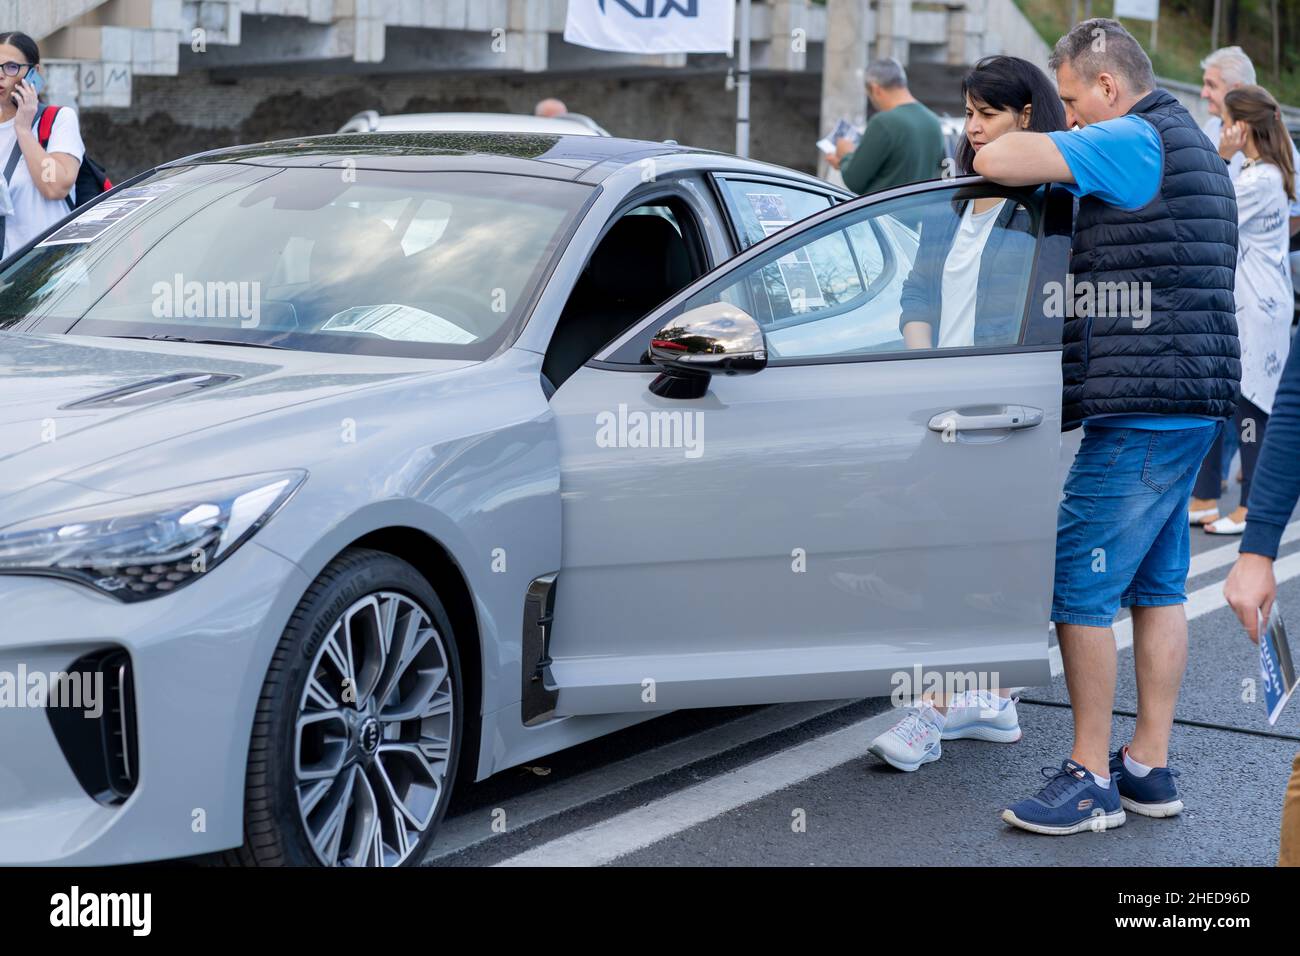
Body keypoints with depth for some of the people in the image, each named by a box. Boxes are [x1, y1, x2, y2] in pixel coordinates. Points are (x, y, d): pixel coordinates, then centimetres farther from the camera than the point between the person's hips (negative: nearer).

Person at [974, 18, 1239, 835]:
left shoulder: (1132, 140, -12)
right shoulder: (1189, 147, 19)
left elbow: (996, 160, -21)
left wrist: (1002, 153, 3)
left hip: (1141, 408, -10)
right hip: (1187, 402, 10)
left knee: (1081, 588, -6)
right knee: (1158, 586, 13)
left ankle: (1092, 780, 0)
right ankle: (1150, 767, 19)